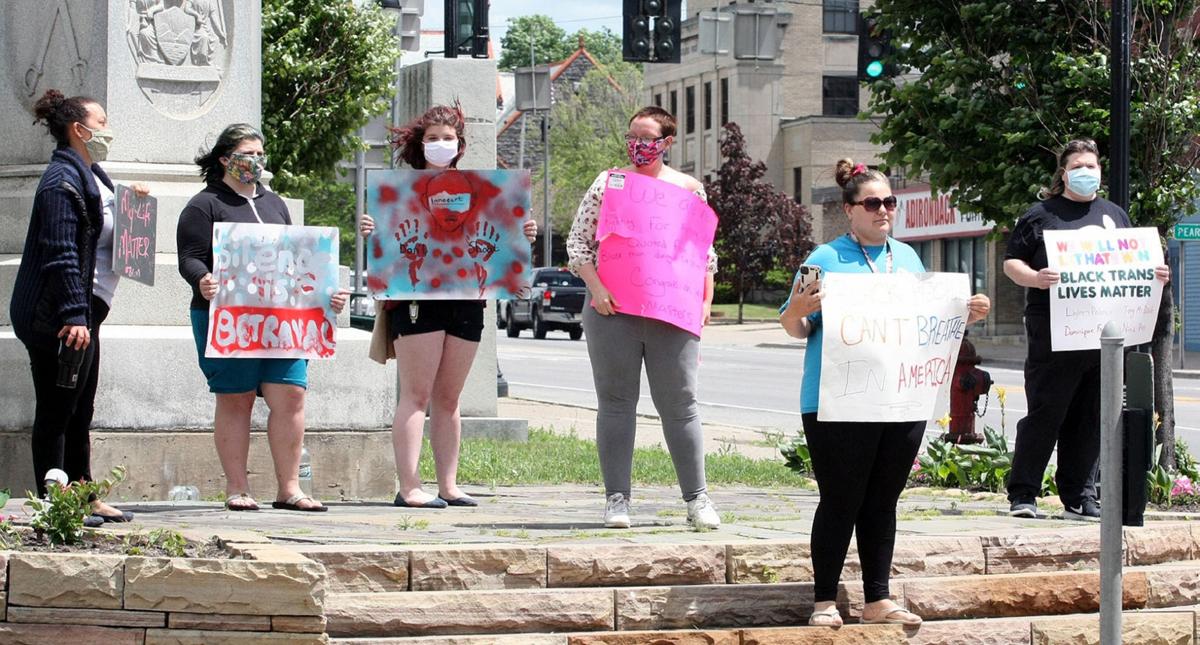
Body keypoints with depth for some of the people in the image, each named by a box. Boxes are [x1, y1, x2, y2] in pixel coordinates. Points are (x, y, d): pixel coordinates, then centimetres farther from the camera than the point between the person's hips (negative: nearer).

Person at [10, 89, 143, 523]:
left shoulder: (89, 176, 17)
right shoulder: (62, 181, -14)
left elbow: (105, 233, 28)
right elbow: (60, 255, -22)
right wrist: (74, 316, -26)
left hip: (84, 312, 10)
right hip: (59, 319, -10)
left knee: (79, 412, 15)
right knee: (56, 412, -4)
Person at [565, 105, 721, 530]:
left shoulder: (689, 189, 11)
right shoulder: (608, 184, 7)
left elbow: (704, 254, 16)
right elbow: (578, 243, 5)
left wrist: (705, 300, 4)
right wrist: (595, 287, -9)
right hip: (612, 310, 0)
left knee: (680, 404, 0)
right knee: (615, 403, 2)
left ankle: (697, 499, 5)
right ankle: (617, 498, 7)